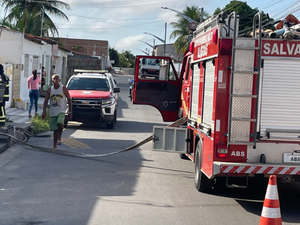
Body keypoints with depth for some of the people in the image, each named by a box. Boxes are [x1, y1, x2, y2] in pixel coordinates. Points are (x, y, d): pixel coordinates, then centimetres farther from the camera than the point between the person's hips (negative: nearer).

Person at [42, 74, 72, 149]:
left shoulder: (63, 89, -1)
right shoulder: (49, 90, 6)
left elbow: (69, 100, 3)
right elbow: (46, 101, 3)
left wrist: (70, 112, -1)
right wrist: (44, 111, -12)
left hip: (61, 111, -3)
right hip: (52, 112, 3)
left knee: (60, 124, -29)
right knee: (55, 129, 6)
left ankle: (59, 138, -7)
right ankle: (54, 146, 17)